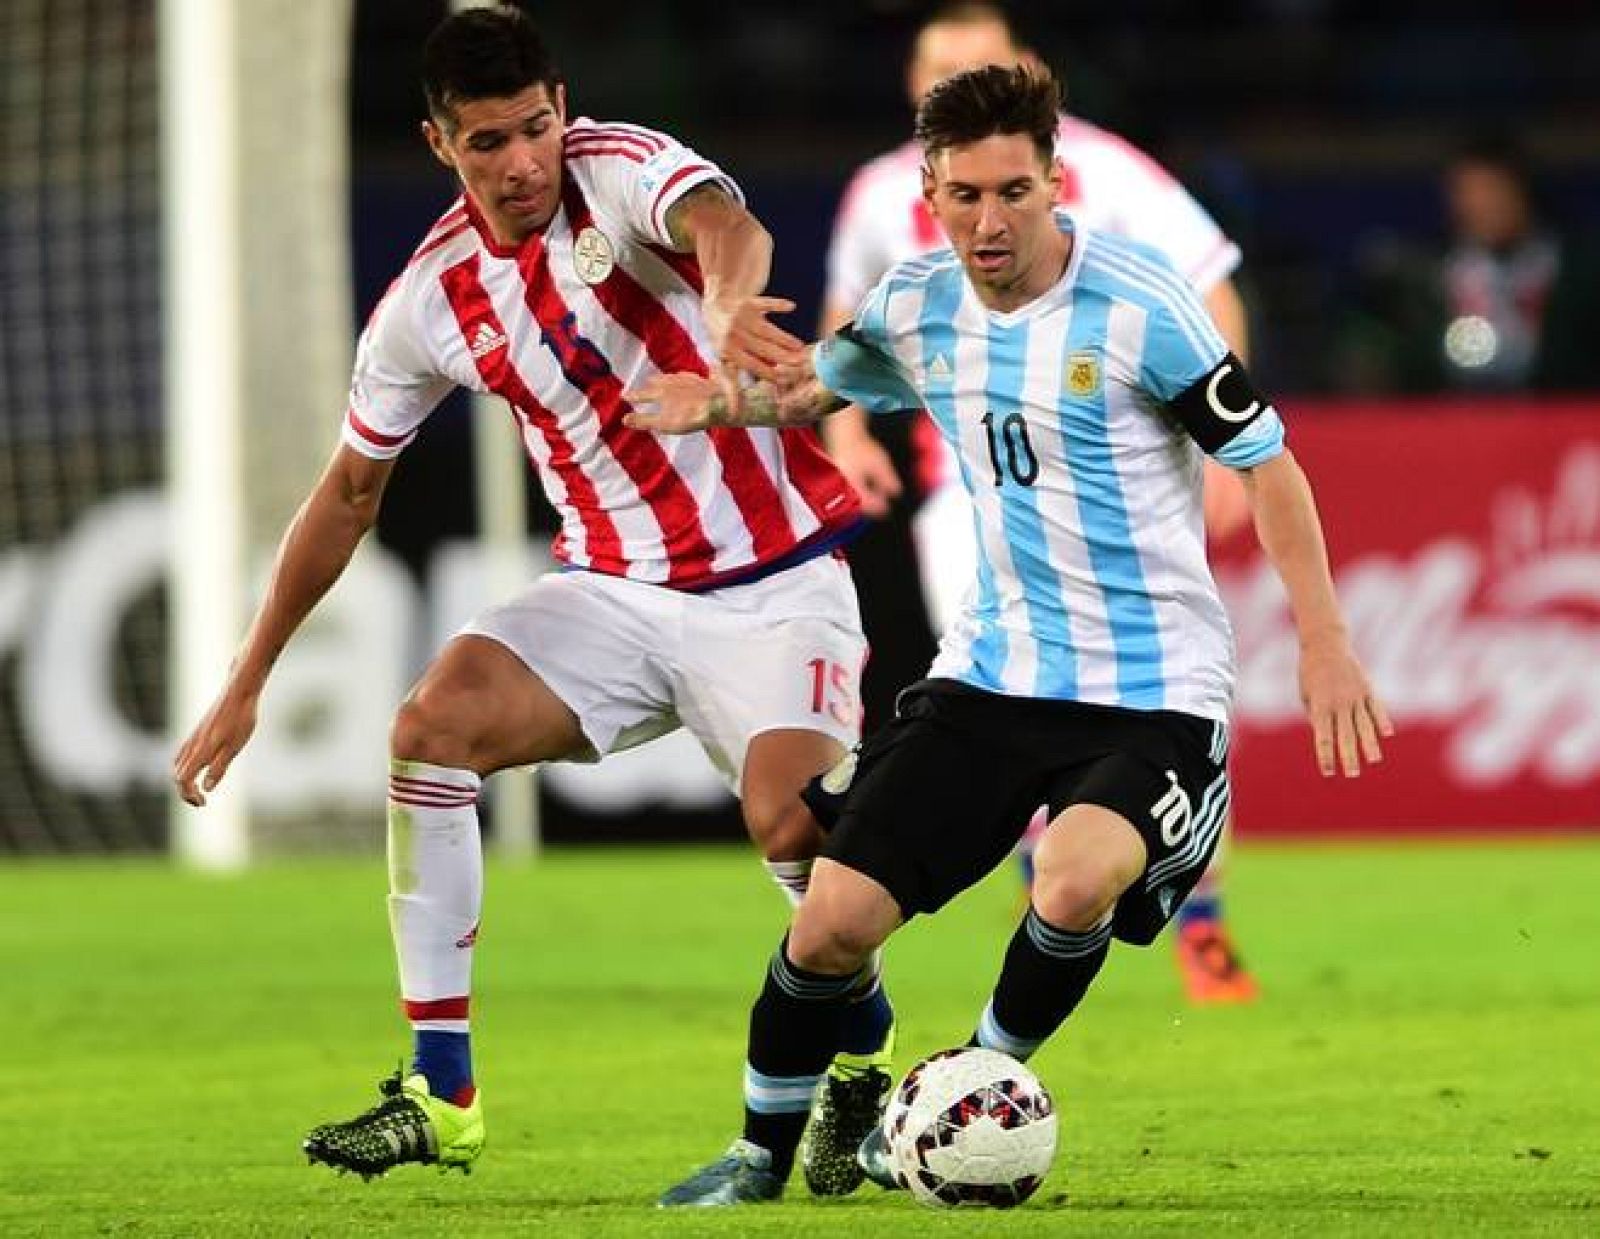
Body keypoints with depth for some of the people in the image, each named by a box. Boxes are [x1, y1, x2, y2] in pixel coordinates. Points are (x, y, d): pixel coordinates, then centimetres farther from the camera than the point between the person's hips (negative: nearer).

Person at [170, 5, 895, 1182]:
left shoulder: (623, 169, -13)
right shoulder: (430, 301, -1)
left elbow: (726, 225, -38)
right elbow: (349, 494, 12)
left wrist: (731, 305, -64)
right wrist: (247, 685, 12)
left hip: (775, 585, -4)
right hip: (615, 590, 4)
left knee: (792, 825, -26)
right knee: (432, 724, -20)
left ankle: (870, 1057, 7)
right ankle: (441, 1099, -13)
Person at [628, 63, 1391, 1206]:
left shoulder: (1137, 306, -15)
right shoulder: (919, 308, 1)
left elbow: (1264, 460, -8)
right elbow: (823, 381, 23)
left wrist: (1324, 643, -13)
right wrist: (728, 402, 0)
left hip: (1153, 692, -5)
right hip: (991, 673, 5)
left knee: (1074, 887, -33)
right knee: (833, 923, -4)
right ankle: (764, 1152, 21)